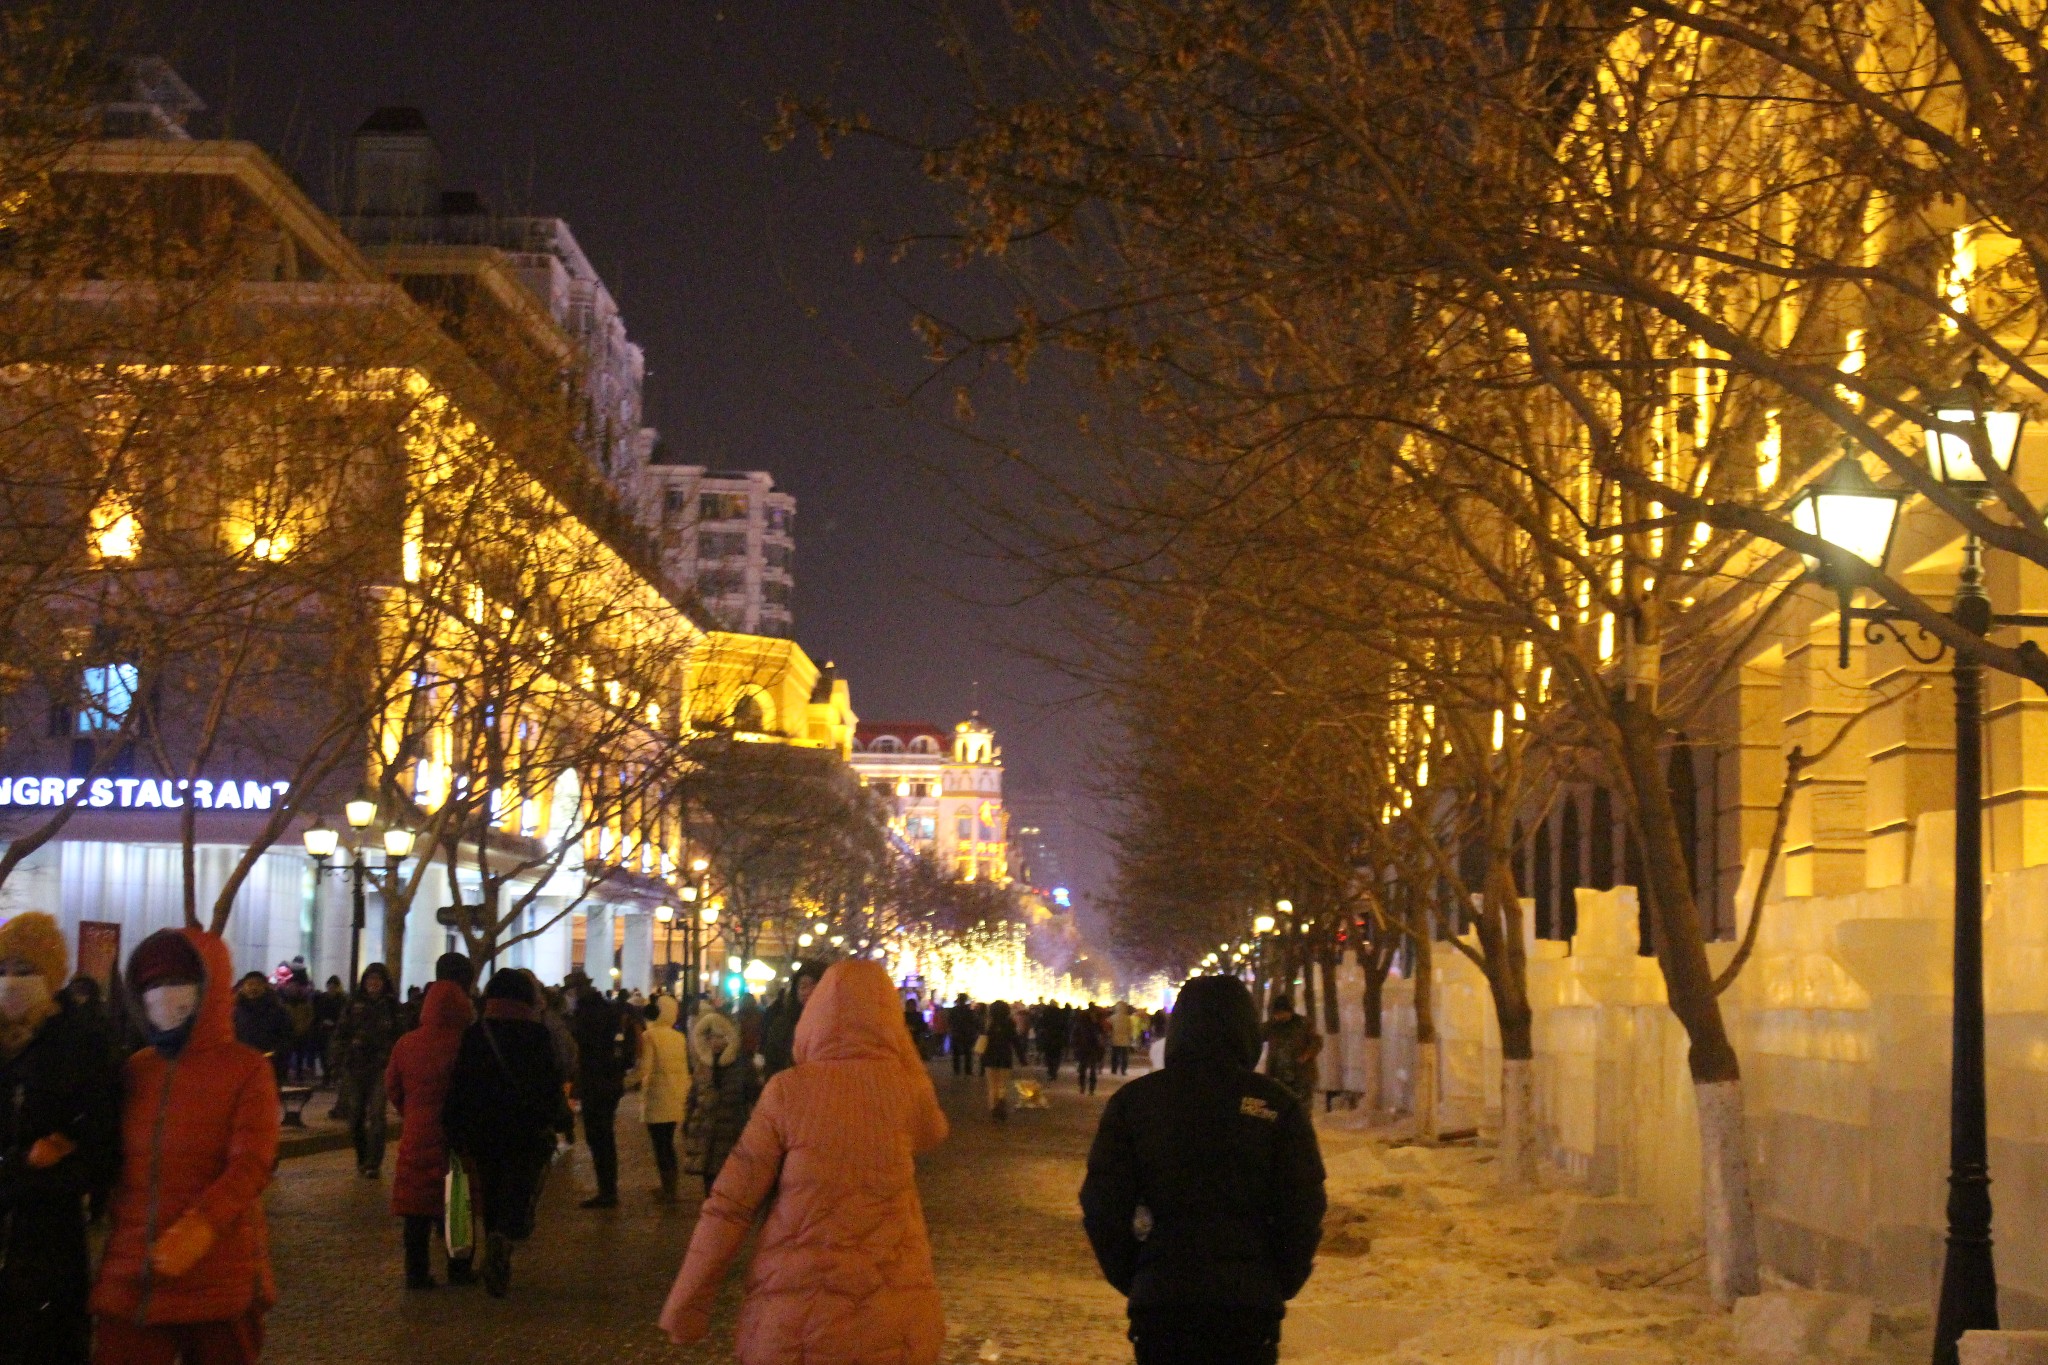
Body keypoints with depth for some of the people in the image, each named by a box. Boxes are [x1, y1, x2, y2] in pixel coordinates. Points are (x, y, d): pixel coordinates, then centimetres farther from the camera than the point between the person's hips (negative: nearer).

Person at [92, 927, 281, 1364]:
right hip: (132, 1277, 4)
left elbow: (252, 1164, -13)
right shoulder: (136, 1070, 11)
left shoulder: (246, 1069, -3)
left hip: (217, 1277, -4)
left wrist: (198, 1226, -28)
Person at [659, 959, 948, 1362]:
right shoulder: (910, 1087, -2)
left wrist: (686, 1305, 0)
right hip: (895, 1317, 1)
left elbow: (729, 1205, -7)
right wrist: (902, 1052, 18)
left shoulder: (789, 1090, -7)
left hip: (797, 1317, -1)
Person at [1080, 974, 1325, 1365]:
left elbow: (1102, 1207, 1)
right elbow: (1303, 1212, -3)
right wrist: (1283, 1283, 12)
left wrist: (1129, 1278, 13)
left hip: (1159, 1298, 1)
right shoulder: (1277, 1106, -1)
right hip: (1250, 1300, -1)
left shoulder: (1132, 1101, 2)